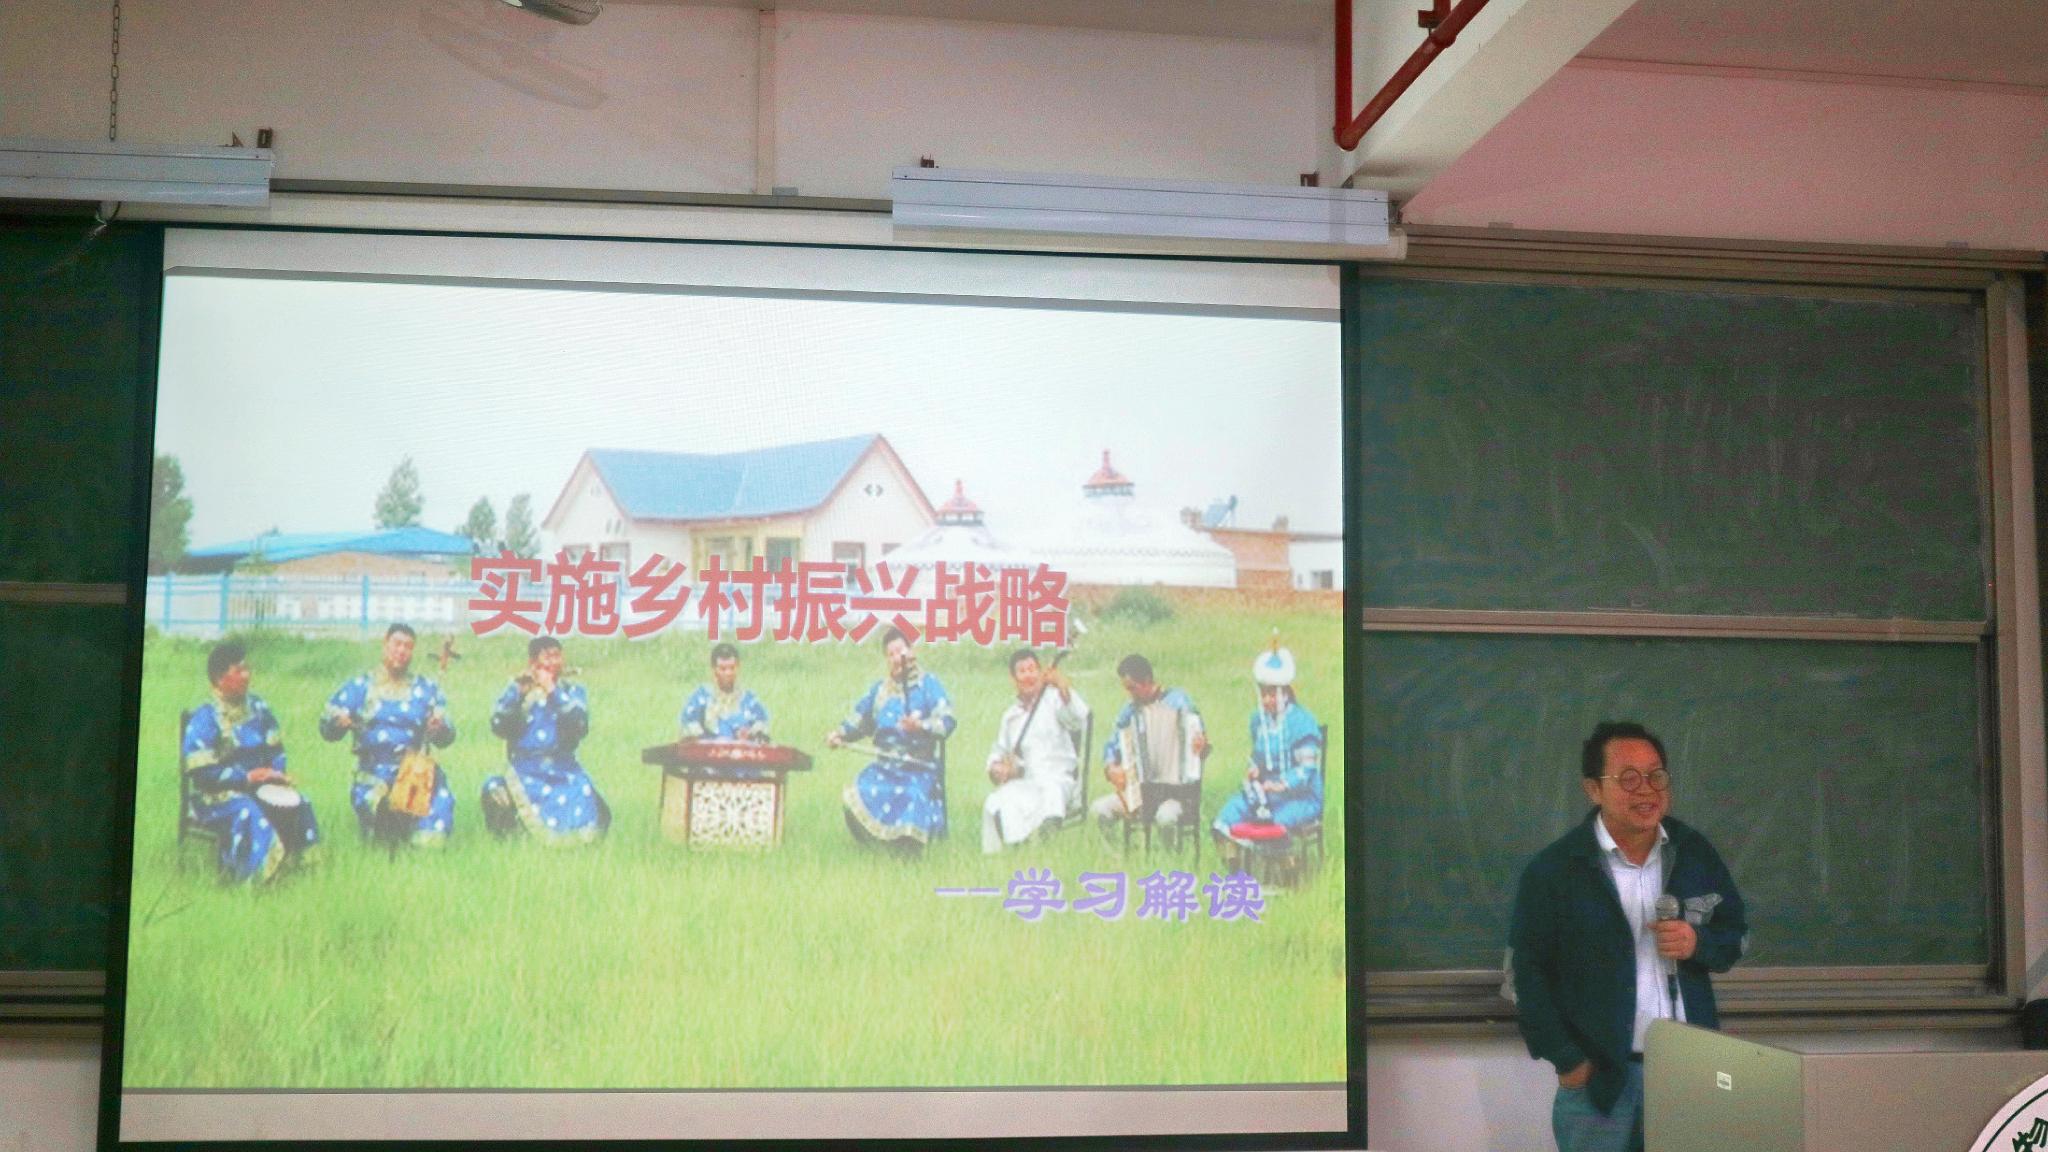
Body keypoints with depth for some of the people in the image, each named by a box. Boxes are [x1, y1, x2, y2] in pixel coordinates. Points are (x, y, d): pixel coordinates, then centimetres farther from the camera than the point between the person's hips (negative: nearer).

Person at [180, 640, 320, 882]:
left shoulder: (257, 707, 7)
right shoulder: (204, 719, -12)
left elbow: (276, 749, 15)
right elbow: (201, 773, -17)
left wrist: (275, 774, -6)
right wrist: (246, 777, -22)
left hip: (259, 786, 6)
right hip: (218, 797, -6)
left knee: (298, 806, -18)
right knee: (249, 814, -35)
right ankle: (251, 878, -26)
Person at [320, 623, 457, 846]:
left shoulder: (427, 689, 11)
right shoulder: (360, 687, 7)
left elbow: (446, 739, 8)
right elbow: (327, 730, 2)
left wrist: (440, 729, -16)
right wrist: (337, 723, -21)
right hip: (373, 775, 0)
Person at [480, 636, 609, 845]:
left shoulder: (573, 692, 7)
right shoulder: (517, 691, 5)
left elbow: (579, 728, -13)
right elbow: (499, 728, -11)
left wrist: (552, 690, -17)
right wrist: (517, 690, -20)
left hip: (564, 773, 1)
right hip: (525, 773, -1)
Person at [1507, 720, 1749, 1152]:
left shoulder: (1695, 853, 3)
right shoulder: (1551, 871, -9)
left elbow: (1736, 935, 12)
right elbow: (1527, 974, -7)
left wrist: (1699, 943, -10)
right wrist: (1567, 1060, -11)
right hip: (1599, 1074, -3)